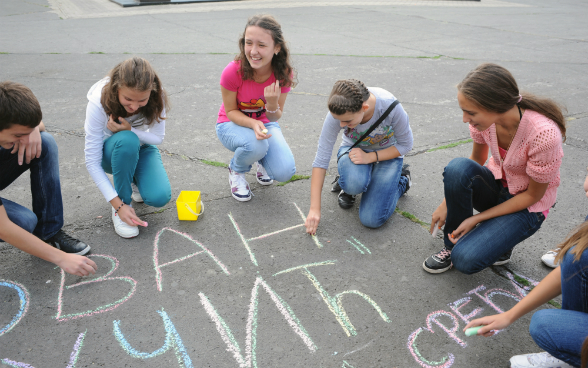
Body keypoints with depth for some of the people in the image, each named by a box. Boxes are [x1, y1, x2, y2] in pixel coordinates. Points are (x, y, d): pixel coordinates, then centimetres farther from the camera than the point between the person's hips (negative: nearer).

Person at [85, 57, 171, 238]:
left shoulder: (156, 98, -25)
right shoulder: (99, 103, -30)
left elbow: (158, 138, -13)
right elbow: (92, 162, -27)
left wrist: (130, 130, -34)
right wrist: (119, 205, -32)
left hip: (141, 148, 2)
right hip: (110, 152, -2)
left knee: (159, 197, -25)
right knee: (127, 140, -39)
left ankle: (134, 180, 12)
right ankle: (124, 200, -17)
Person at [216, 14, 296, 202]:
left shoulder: (284, 73, -20)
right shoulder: (232, 72, -28)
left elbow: (275, 118, -12)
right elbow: (231, 111, -14)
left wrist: (273, 104, -36)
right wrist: (253, 124, -35)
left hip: (264, 122, 2)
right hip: (232, 124, -2)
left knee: (285, 172, -21)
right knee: (256, 145, -38)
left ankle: (262, 160, 17)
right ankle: (236, 170, 0)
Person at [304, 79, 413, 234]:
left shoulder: (391, 107, -32)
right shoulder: (338, 112, -29)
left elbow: (405, 144, -14)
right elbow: (321, 159, -25)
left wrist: (370, 157, -27)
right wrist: (314, 209, -25)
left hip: (388, 153, 0)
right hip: (354, 149, 1)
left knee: (372, 219, -15)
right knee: (354, 184, -38)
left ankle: (402, 180, 13)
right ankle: (346, 185, 2)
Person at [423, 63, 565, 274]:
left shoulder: (544, 134, -33)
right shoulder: (484, 116, -17)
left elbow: (533, 195, -19)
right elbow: (477, 161, 1)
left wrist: (476, 219, -20)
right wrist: (446, 204, -4)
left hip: (527, 206, -5)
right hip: (496, 184, 5)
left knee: (466, 259, -25)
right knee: (457, 167, -32)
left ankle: (501, 238, 9)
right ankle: (453, 243, -12)